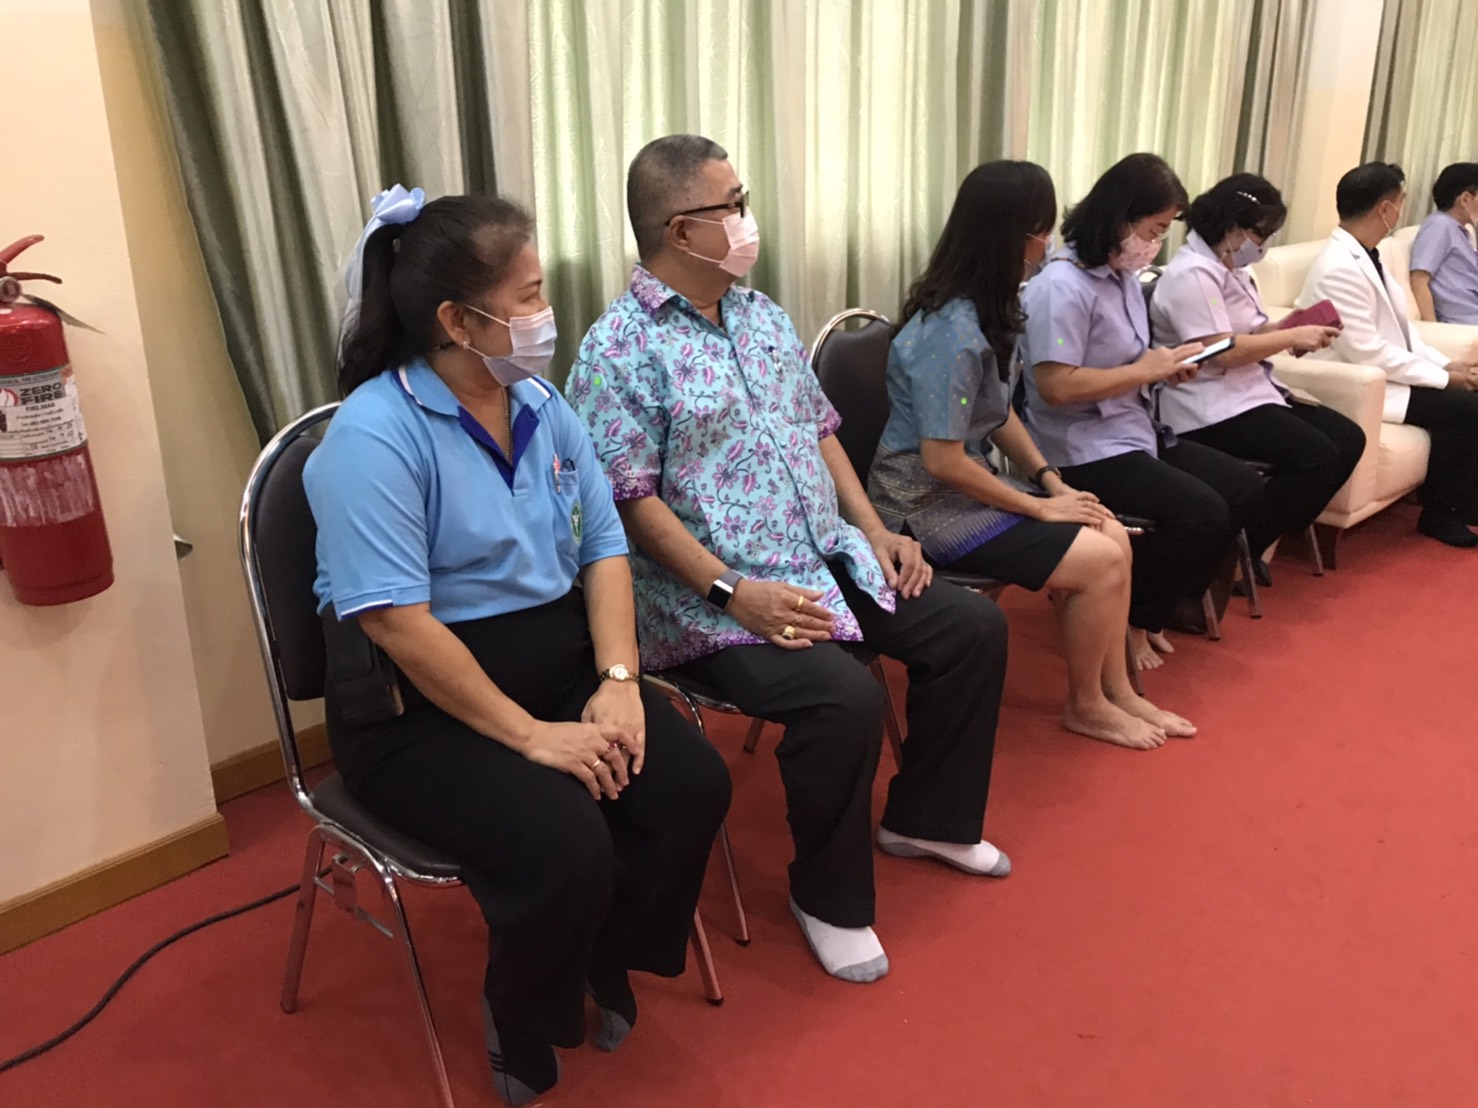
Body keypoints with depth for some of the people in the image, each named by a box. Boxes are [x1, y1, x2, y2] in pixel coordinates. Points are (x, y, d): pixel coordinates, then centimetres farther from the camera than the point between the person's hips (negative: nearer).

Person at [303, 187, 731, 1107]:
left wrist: (617, 680, -10)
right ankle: (525, 1026, 8)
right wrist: (529, 734, -23)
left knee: (693, 784, -12)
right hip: (423, 704, -6)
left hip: (560, 660, 7)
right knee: (566, 847, -26)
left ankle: (603, 960, 16)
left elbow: (605, 545, 5)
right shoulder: (375, 434, -18)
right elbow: (398, 623, -23)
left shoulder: (541, 404, 5)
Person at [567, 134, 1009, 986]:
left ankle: (924, 818, 25)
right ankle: (829, 898, -1)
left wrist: (876, 530, 7)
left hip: (830, 559, 9)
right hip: (717, 598, -8)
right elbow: (630, 498, -18)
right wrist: (732, 591, -23)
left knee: (975, 627, 4)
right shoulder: (620, 349, -12)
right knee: (846, 697, -29)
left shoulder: (762, 314, 13)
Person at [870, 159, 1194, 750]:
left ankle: (1116, 691, 15)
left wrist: (1052, 481, 3)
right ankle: (1084, 706, 10)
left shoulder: (982, 309, 5)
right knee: (1101, 560, -12)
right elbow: (943, 461, -25)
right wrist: (1040, 505, -15)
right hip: (926, 503, -9)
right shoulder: (953, 333, -25)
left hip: (965, 484, 9)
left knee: (1114, 537, 2)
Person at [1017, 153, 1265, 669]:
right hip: (1084, 450, -10)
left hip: (1137, 431, 10)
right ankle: (1127, 620, 0)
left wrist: (1165, 367, 0)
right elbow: (1056, 386, -26)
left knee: (1245, 489, 5)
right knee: (1201, 512, -22)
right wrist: (1145, 371, -17)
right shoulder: (1062, 285, -19)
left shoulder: (1124, 276, 9)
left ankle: (1169, 599, 19)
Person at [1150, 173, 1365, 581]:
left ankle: (1257, 543, 5)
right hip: (1211, 407, -11)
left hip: (1251, 390, 11)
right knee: (1318, 456, -21)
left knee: (1349, 439, 1)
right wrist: (1292, 337, -15)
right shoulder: (1193, 275, -16)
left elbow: (1251, 332, 16)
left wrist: (1296, 333, -2)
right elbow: (1221, 352, -23)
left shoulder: (1231, 268, 16)